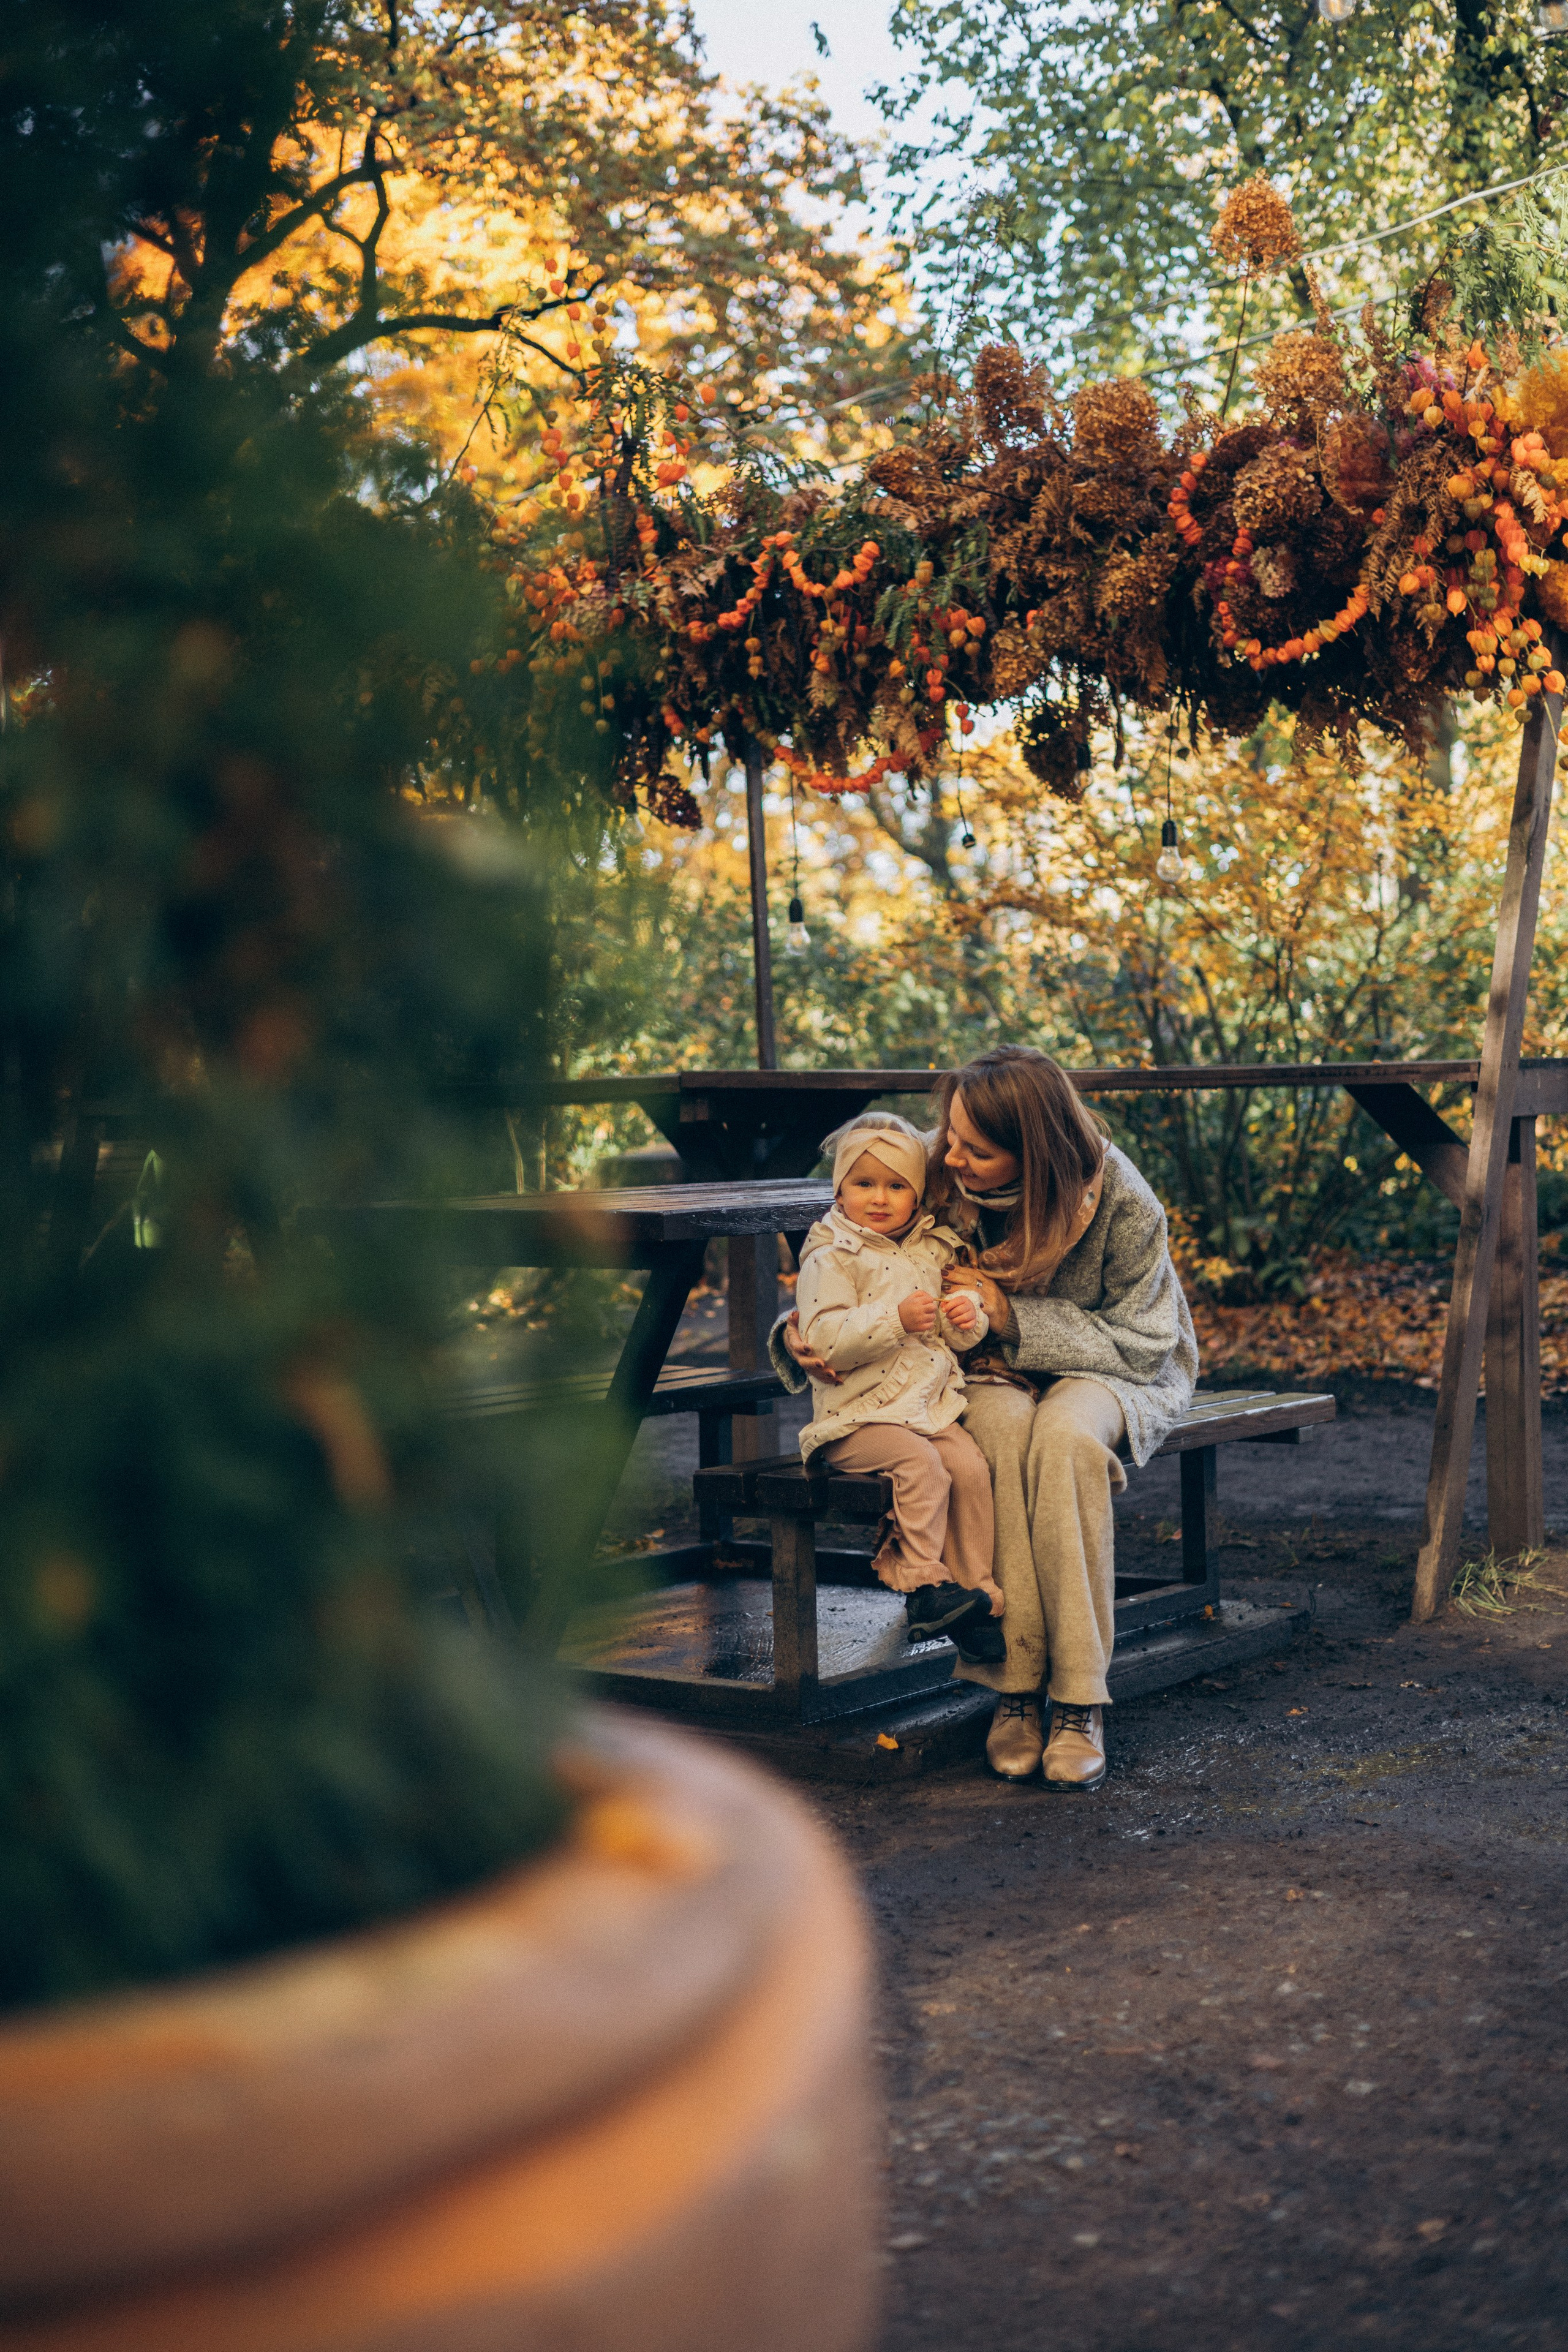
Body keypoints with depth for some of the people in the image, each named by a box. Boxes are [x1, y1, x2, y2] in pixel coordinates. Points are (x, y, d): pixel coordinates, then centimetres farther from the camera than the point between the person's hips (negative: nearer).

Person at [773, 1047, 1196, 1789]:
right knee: (1005, 1428, -36)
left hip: (1106, 1368, -2)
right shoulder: (938, 1174, -15)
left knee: (1065, 1437, -38)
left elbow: (1140, 1344, -17)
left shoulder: (1120, 1203, -22)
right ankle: (1016, 1688, -31)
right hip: (988, 1373, 2)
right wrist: (797, 1331, -18)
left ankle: (1079, 1700, -32)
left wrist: (1011, 1318, -26)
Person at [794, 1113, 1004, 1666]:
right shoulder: (830, 1260, -6)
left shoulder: (932, 1251, 13)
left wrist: (969, 1318, -4)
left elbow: (955, 1338, 20)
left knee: (970, 1465, -16)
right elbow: (826, 1340, -18)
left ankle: (973, 1591, -6)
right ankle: (923, 1583, -17)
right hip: (856, 1416, -5)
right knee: (922, 1465, -28)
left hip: (930, 1406, 6)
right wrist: (897, 1319, -26)